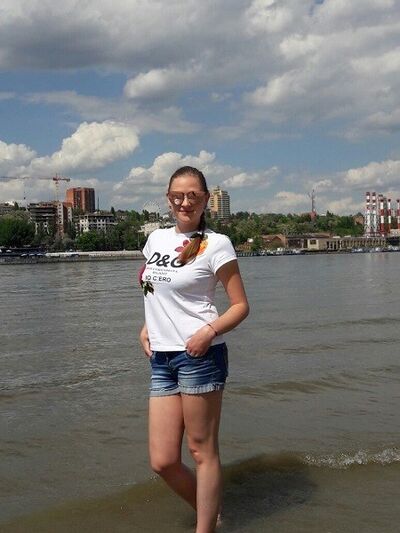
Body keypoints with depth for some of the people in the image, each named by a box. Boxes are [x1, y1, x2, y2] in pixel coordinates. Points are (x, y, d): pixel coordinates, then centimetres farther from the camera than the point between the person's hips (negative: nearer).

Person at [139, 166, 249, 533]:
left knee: (202, 451, 2)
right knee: (163, 461, 6)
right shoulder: (156, 239, 14)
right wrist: (147, 326, 12)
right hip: (161, 358, 6)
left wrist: (209, 331, -20)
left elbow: (241, 305, -4)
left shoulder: (215, 244, -4)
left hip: (199, 355, -6)